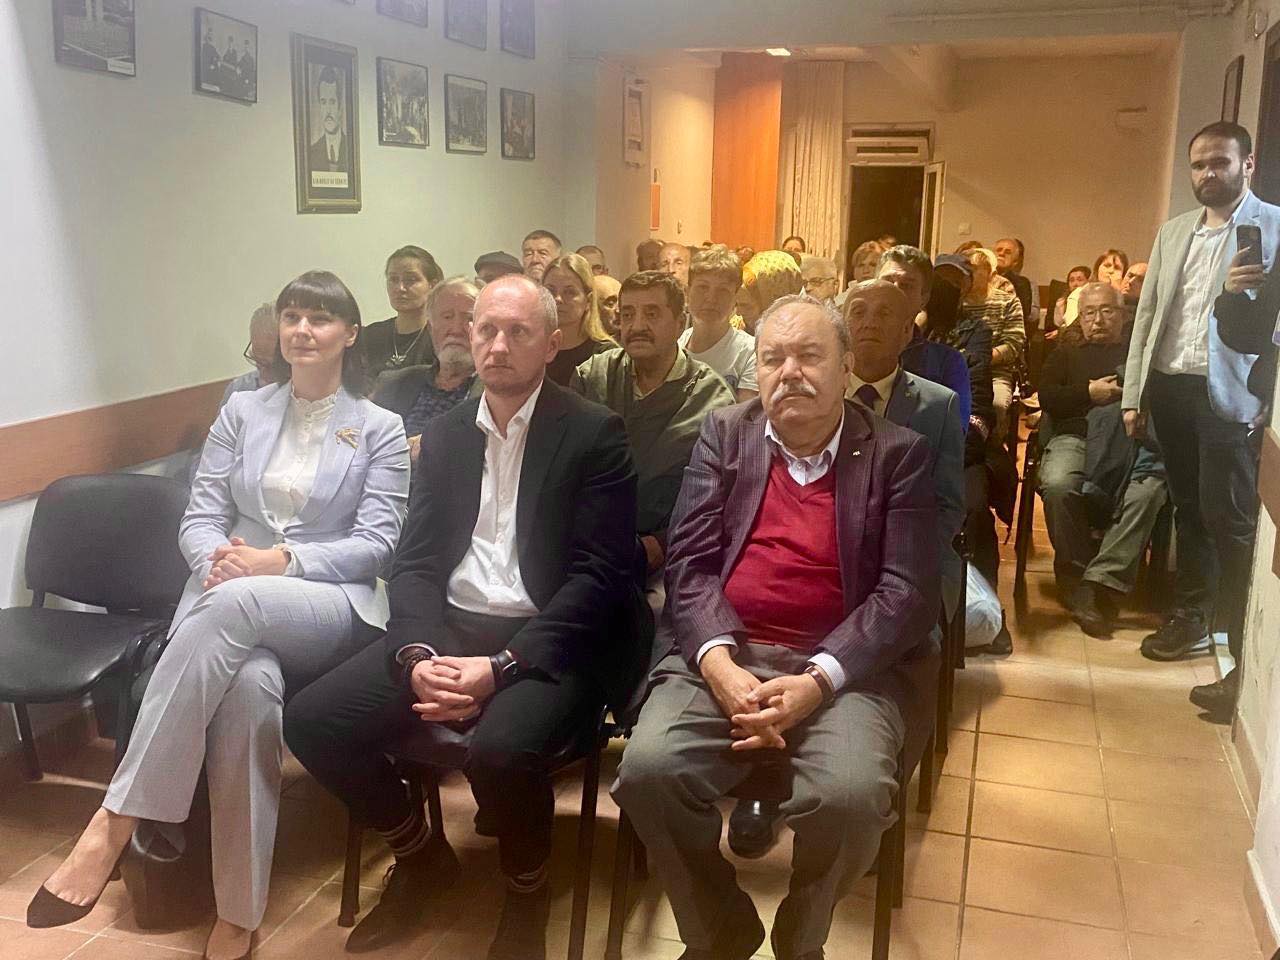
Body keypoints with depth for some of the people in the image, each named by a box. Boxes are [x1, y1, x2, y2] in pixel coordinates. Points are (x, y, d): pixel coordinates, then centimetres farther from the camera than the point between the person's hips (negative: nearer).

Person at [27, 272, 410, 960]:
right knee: (251, 684, -37)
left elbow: (377, 543, -1)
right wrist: (216, 558, -13)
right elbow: (199, 518, 12)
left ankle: (115, 821, -34)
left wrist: (281, 560, -16)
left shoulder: (380, 430, 9)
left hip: (331, 608, -2)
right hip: (228, 606, 2)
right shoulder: (241, 413, 17)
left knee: (234, 603, -39)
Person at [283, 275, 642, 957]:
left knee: (500, 750, -34)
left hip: (547, 643, -5)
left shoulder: (595, 434, -4)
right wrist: (417, 655, -13)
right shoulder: (444, 435, 13)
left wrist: (499, 666, -20)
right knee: (310, 720, -11)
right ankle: (422, 857, 16)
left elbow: (600, 576, -11)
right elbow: (414, 562, 8)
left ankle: (526, 896, 2)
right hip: (446, 630, 6)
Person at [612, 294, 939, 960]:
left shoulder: (897, 453, 5)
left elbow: (908, 592, -4)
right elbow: (689, 564, 3)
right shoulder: (723, 435, 11)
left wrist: (818, 680, -19)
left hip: (844, 665, -1)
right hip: (725, 656, 2)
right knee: (648, 769, -24)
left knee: (851, 795, -29)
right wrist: (719, 663, -16)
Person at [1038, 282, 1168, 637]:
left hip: (1131, 441, 0)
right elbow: (1046, 396, 10)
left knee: (1148, 489, -34)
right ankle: (1075, 573, -19)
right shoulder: (1066, 352, 28)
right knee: (1058, 484, -35)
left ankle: (1101, 583, -38)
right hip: (1074, 437, 0)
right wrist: (1089, 393, -2)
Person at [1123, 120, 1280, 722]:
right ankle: (1192, 615, 31)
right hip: (1168, 388, 6)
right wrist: (1134, 393, 11)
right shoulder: (1173, 232, 15)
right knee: (1188, 509, 16)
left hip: (1228, 394, -6)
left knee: (1229, 521, -7)